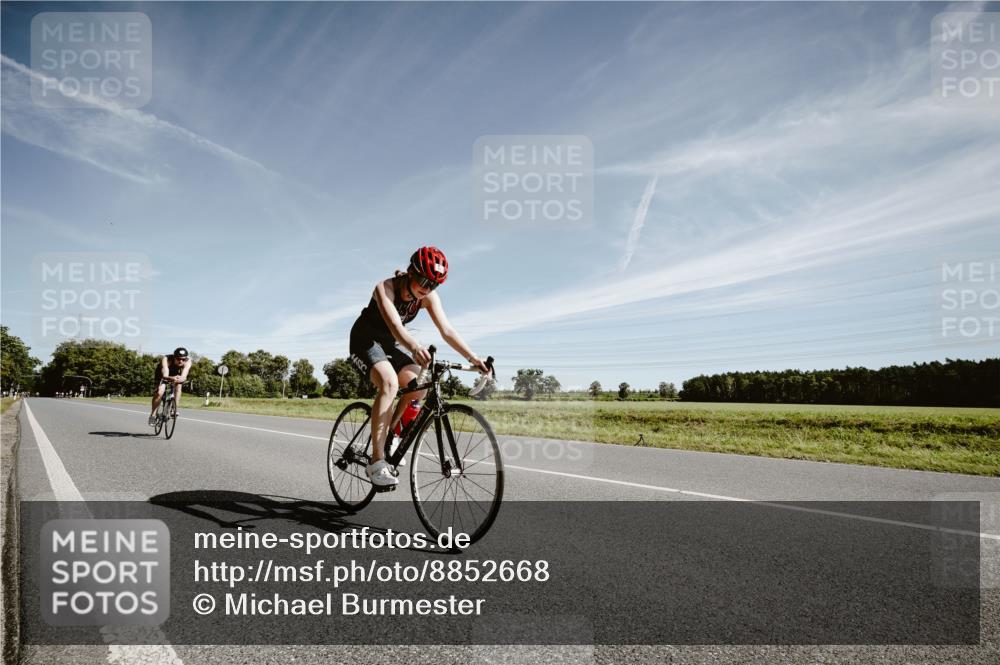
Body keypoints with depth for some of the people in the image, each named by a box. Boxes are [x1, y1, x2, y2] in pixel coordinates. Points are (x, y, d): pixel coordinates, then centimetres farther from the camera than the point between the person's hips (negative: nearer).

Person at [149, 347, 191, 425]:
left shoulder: (187, 361, -33)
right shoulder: (166, 360, -38)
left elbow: (183, 376, -44)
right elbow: (165, 375, -51)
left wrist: (180, 379, -68)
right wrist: (172, 378, -72)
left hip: (176, 374, 3)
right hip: (163, 374, -2)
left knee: (178, 386, -27)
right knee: (159, 392, -23)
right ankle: (153, 415, -7)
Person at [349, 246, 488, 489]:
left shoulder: (429, 296, -14)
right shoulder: (385, 289, -29)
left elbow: (446, 330, -20)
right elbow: (395, 325, -46)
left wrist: (472, 357, -32)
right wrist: (414, 347, -66)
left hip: (391, 344, 6)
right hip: (365, 340, -5)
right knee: (390, 383, -33)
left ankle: (389, 433, 6)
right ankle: (377, 462, -31)